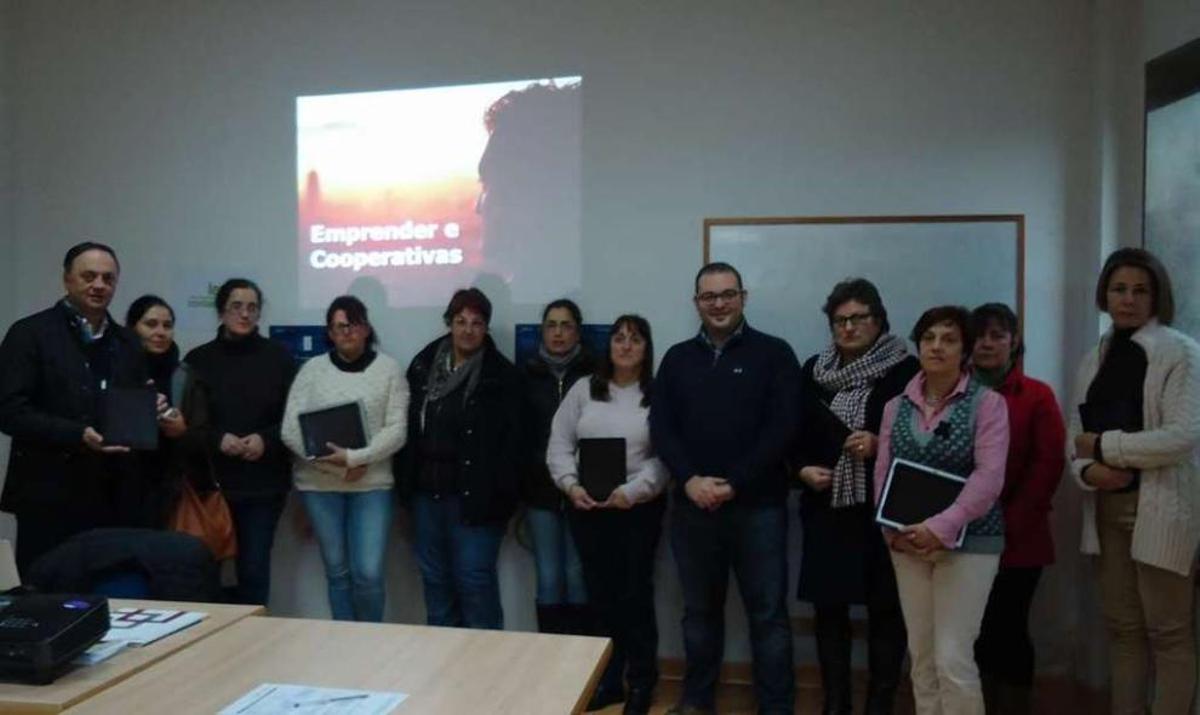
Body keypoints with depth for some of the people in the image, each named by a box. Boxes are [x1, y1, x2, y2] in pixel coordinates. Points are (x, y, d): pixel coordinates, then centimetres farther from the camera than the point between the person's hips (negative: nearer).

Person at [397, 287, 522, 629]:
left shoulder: (501, 375, -5)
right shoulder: (423, 366, 8)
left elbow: (509, 441, -9)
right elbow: (409, 428, 12)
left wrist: (500, 496, -15)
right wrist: (407, 485, 7)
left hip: (473, 496, -5)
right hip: (427, 491, 5)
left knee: (475, 579, -2)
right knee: (435, 577, 14)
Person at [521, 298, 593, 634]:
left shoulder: (593, 373, 0)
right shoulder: (528, 374, 6)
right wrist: (518, 486, 0)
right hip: (541, 490, 2)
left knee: (577, 576, 3)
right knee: (549, 579, 5)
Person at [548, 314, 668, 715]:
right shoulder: (583, 390, 7)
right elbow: (559, 445, 5)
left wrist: (632, 491, -18)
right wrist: (571, 486, -9)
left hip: (639, 508, -3)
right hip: (587, 507, 3)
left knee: (634, 593, 2)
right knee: (600, 594, 11)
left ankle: (641, 682, 21)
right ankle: (608, 680, 26)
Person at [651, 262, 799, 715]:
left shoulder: (774, 354, 0)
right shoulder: (677, 359, 10)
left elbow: (782, 427, -8)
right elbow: (661, 428, 4)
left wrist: (734, 484, -14)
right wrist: (690, 480, -12)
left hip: (757, 506, -3)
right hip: (692, 506, 3)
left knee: (768, 613, 4)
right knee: (699, 610, 15)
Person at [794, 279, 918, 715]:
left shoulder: (906, 370, -3)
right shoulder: (814, 370, 8)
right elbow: (795, 433, 12)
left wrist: (879, 444, -17)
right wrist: (803, 469, -5)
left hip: (884, 508, -3)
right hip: (827, 508, 3)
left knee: (885, 608, 6)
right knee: (828, 606, 9)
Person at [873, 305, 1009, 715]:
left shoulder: (987, 402, -5)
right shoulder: (896, 407, 8)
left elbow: (990, 475, -14)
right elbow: (882, 473, 5)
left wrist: (941, 528, -21)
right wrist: (892, 530, -8)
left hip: (968, 542, -4)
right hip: (907, 544, 4)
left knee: (953, 658, -7)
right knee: (921, 658, 11)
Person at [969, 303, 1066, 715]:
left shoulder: (1037, 395, 2)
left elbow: (1049, 464, -5)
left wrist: (1011, 521, -11)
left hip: (1017, 540, -2)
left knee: (1008, 629, 0)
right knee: (974, 632, 6)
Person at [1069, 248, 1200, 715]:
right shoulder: (1093, 359, 12)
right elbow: (1076, 435, 9)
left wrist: (1103, 445, -13)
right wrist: (1088, 469, -12)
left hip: (1161, 508, -6)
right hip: (1108, 508, 6)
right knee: (1121, 626, 13)